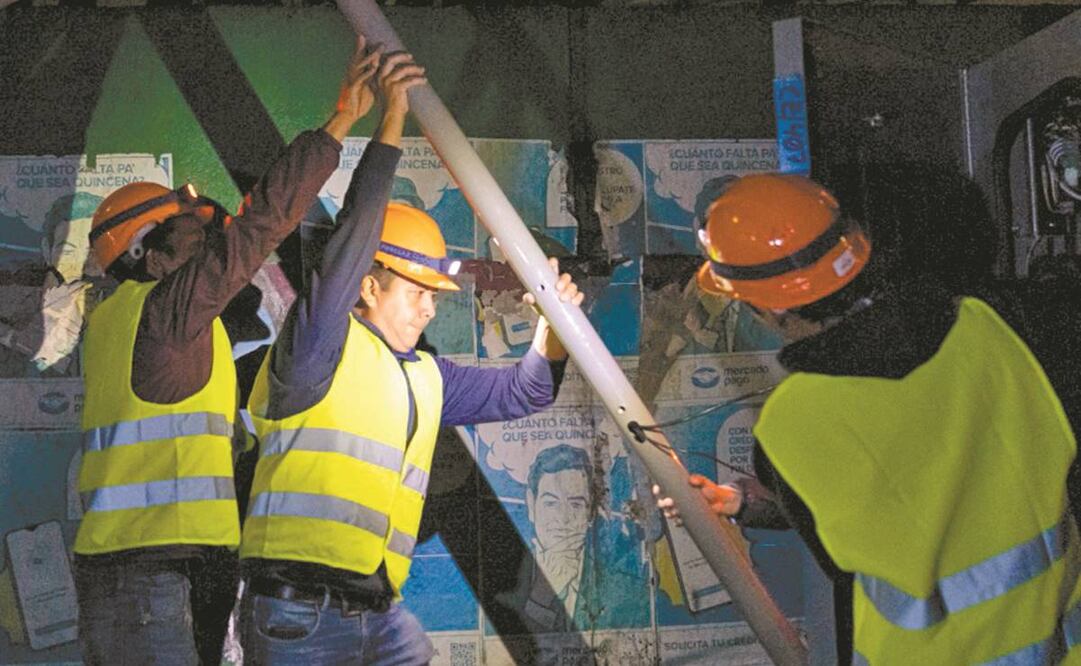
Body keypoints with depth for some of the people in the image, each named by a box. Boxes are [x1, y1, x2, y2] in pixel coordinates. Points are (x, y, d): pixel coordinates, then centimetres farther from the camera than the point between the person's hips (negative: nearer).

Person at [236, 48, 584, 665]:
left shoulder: (427, 378, 18)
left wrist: (551, 332, 2)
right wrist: (391, 126, -21)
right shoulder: (325, 345, -5)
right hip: (298, 614, -7)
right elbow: (350, 245, -18)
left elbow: (520, 392, 23)